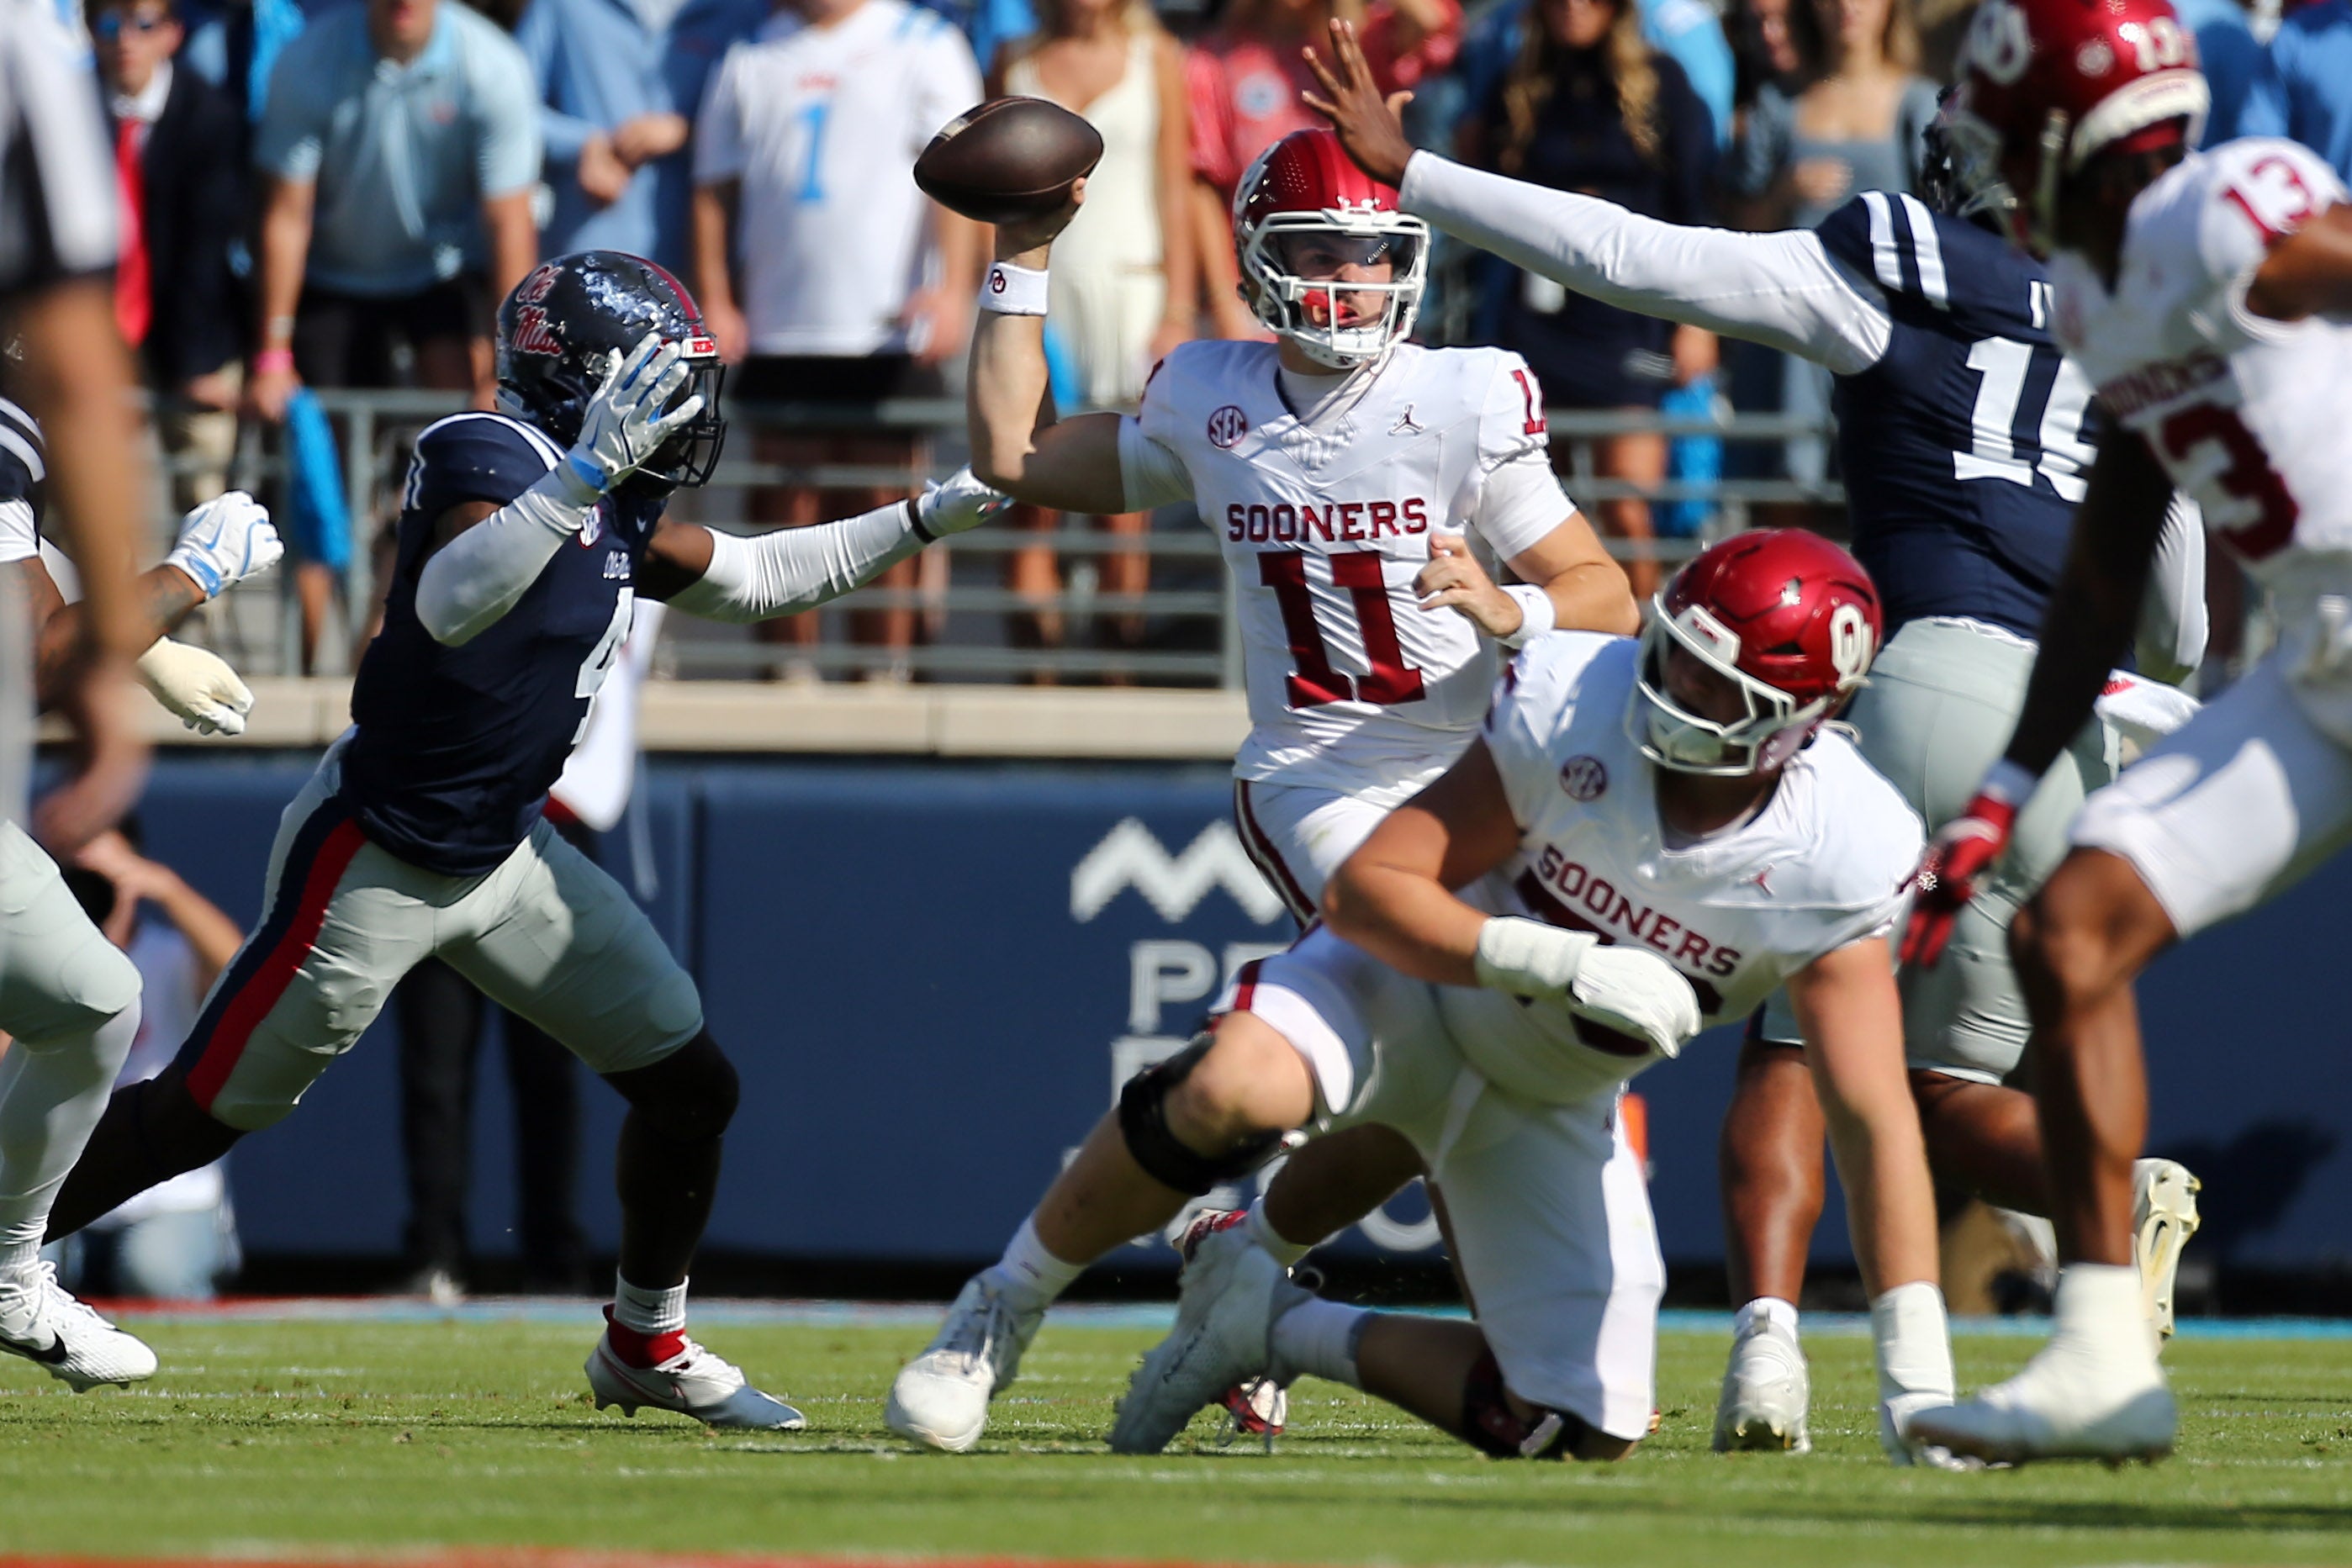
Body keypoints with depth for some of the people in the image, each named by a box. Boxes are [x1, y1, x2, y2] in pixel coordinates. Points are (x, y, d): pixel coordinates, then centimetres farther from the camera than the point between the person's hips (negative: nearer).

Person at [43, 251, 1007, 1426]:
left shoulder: (615, 509, 6)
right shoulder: (493, 456, -21)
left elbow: (744, 580, 23)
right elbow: (450, 603, -40)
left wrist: (924, 521, 19)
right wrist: (588, 470, -46)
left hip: (507, 858, 9)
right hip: (375, 860, -9)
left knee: (691, 1086, 7)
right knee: (202, 1112, -4)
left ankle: (648, 1347, 25)